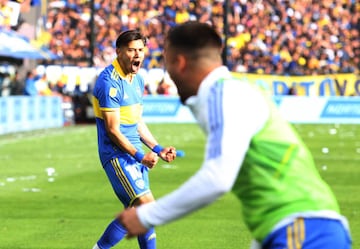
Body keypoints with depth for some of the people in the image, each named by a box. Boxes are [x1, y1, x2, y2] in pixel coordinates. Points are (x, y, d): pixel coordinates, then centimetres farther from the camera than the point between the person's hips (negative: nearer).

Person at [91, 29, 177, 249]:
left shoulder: (138, 79, 12)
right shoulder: (109, 82, -17)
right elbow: (113, 130, -18)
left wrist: (157, 149, 13)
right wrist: (140, 156, -17)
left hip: (135, 153, 9)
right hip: (117, 154, -9)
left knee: (135, 211, 9)